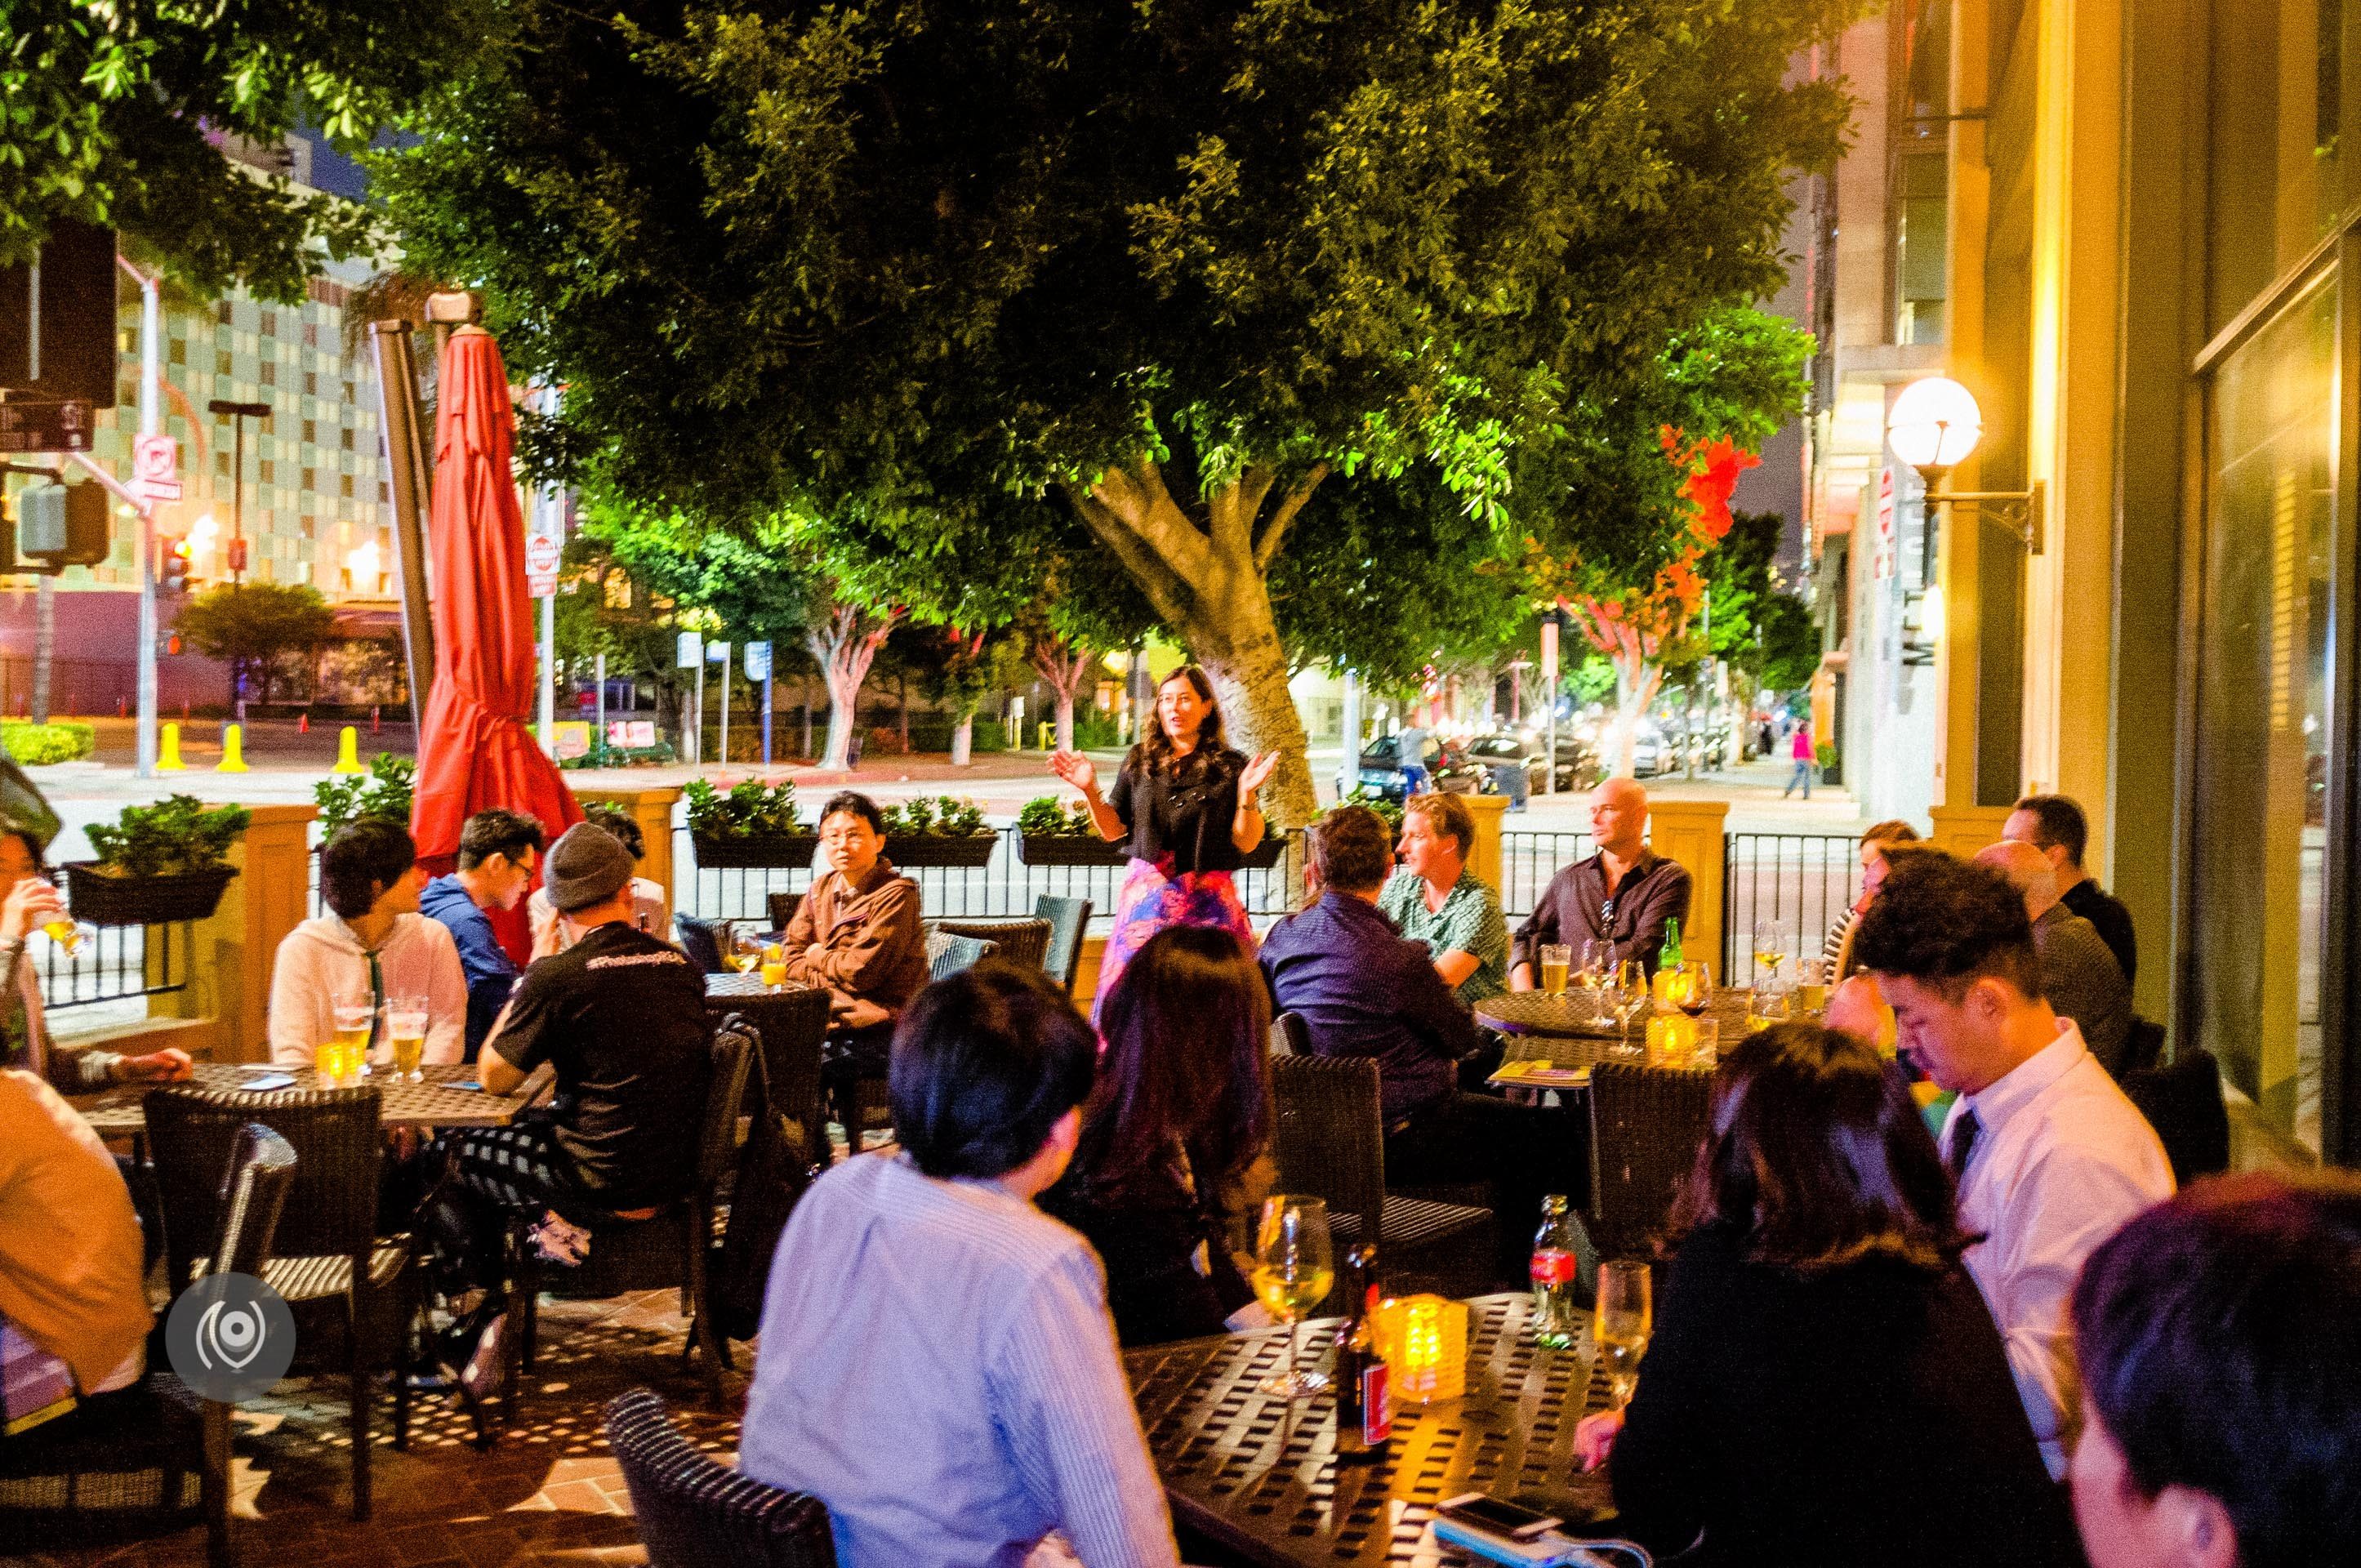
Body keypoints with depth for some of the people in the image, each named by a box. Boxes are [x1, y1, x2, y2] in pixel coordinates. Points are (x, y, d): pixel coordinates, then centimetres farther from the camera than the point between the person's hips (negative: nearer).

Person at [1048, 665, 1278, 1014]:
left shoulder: (1230, 766, 1)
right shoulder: (1139, 761, 9)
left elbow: (1246, 842, -2)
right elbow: (1113, 830, 13)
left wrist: (1247, 793, -15)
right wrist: (1090, 791, -1)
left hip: (1206, 903, -2)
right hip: (1147, 898, 2)